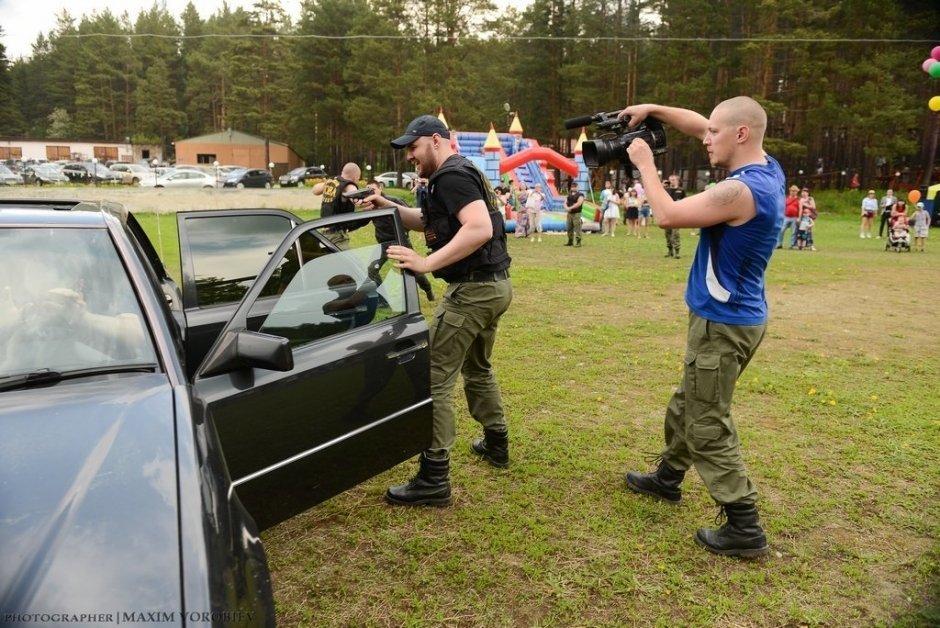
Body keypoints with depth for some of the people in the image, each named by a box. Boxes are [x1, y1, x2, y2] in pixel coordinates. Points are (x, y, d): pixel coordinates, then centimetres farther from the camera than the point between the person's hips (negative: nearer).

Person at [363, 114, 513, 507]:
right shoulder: (458, 174, 17)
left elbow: (480, 228, -30)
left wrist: (427, 263, -31)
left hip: (473, 289, -11)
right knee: (477, 368, 26)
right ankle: (496, 444, 40)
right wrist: (389, 208, 9)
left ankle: (434, 479, -5)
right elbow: (431, 222, 23)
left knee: (435, 379, -8)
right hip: (493, 284, 11)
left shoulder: (451, 176, -16)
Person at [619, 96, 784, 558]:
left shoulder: (742, 190, -25)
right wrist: (652, 110, 5)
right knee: (688, 405, 23)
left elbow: (667, 215, -21)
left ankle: (745, 528, 8)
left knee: (708, 427, -1)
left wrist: (645, 163, -8)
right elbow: (699, 124, 13)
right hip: (731, 317, 10)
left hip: (723, 323, -10)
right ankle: (667, 479, 41)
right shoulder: (767, 169, 4)